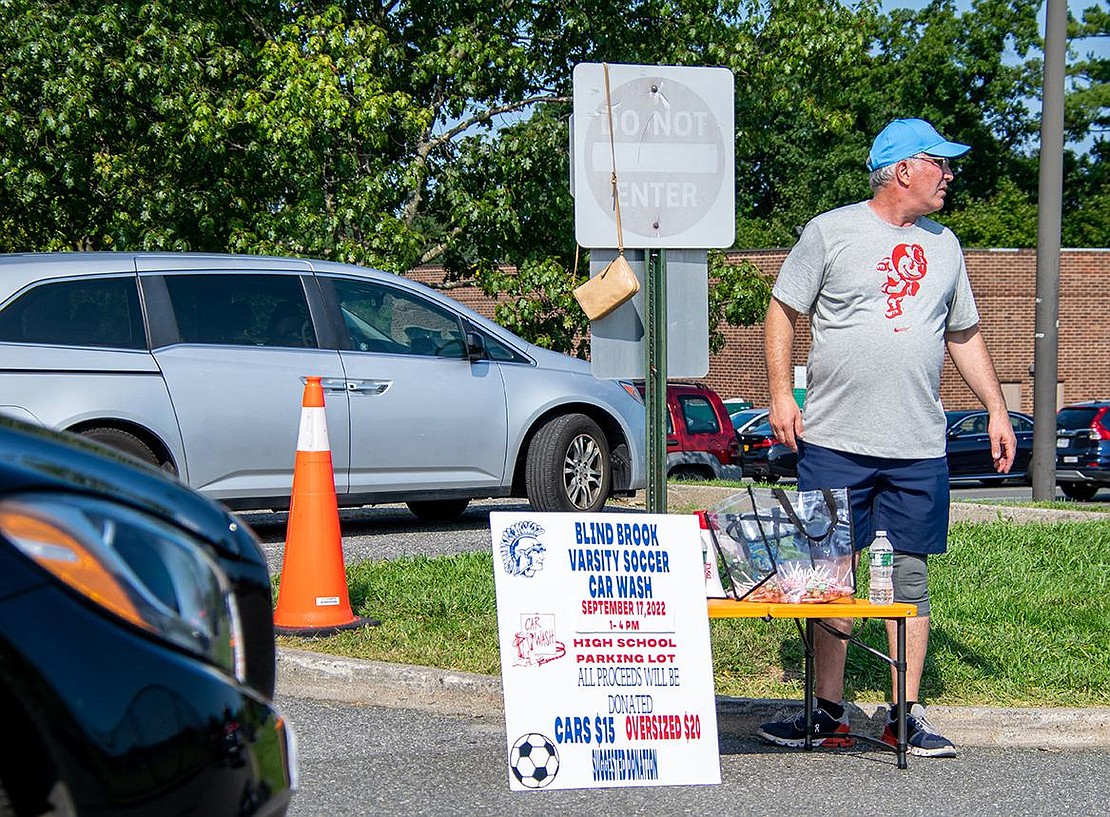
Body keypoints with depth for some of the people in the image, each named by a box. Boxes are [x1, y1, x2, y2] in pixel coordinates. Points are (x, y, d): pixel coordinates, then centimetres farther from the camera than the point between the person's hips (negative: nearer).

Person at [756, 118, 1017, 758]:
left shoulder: (943, 245, 14)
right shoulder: (831, 231, 0)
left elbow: (965, 335, 21)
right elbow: (783, 311, 3)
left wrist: (997, 410, 14)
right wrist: (781, 393, -7)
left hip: (918, 447, 3)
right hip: (835, 441, -3)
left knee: (911, 576, 3)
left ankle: (907, 714, 10)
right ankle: (829, 712, 11)